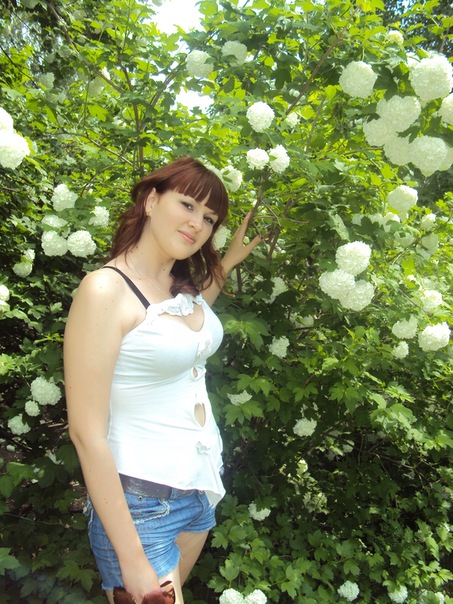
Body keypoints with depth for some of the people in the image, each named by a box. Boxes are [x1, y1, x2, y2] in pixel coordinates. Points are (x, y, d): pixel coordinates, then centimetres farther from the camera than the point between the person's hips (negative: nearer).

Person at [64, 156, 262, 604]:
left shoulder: (185, 286, 3)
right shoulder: (106, 289, -20)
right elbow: (86, 432, -21)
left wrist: (230, 259, 20)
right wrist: (131, 556, -17)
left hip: (200, 484, 8)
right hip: (140, 501, -7)